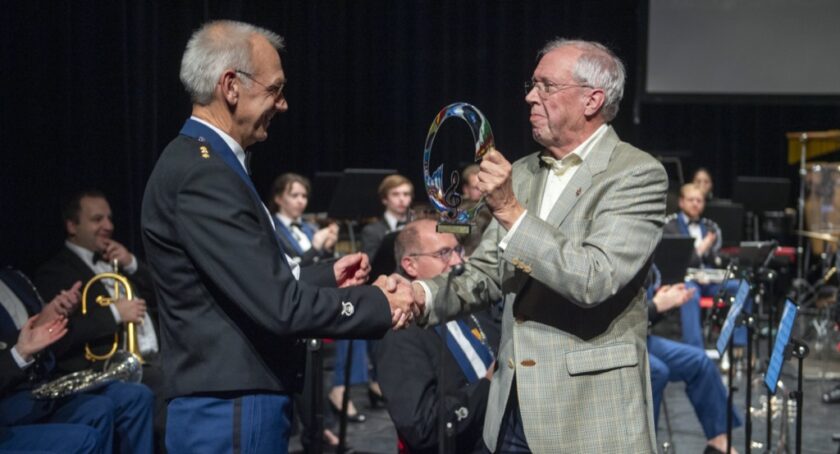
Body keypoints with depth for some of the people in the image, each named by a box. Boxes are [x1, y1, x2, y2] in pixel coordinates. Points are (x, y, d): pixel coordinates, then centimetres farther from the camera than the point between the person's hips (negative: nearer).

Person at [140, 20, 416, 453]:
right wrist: (380, 303, -13)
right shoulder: (201, 173, -20)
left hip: (235, 405, 10)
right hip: (233, 414, -10)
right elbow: (277, 305, -23)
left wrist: (325, 275, 13)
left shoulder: (204, 161, 12)